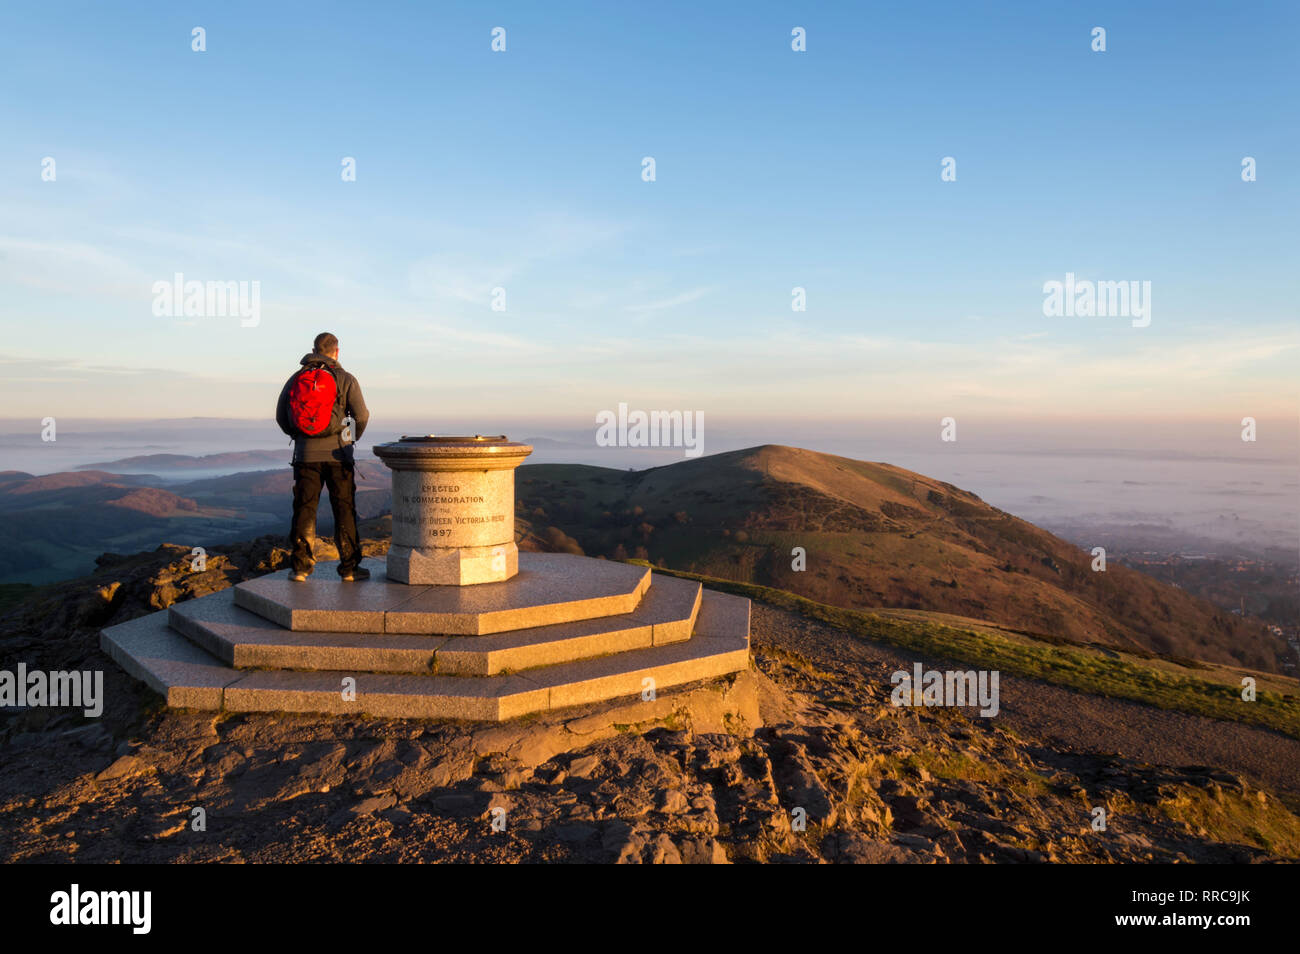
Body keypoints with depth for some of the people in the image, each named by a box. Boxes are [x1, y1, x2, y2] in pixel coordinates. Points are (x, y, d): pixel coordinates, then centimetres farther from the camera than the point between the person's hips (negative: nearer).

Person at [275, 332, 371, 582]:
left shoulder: (296, 378, 9)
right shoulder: (345, 379, -1)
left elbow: (281, 417, 10)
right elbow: (361, 415, -7)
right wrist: (355, 437, 12)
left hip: (305, 453, 3)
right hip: (337, 453, -3)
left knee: (304, 508, 7)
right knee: (344, 510, 2)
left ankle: (301, 566, 5)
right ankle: (349, 567, 3)